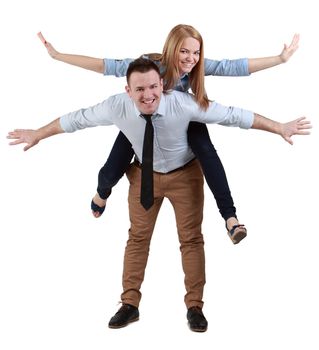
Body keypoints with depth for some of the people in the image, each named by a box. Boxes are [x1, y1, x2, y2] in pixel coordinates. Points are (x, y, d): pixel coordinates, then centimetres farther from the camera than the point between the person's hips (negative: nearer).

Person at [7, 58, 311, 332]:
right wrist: (37, 135, -1)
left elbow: (232, 115, -27)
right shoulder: (117, 107, -27)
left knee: (191, 238, 3)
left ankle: (194, 306, 15)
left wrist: (280, 127, -27)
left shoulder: (183, 104, -33)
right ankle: (130, 304, 17)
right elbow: (77, 119, -12)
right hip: (144, 174, 2)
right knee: (137, 237, 7)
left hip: (185, 174, -2)